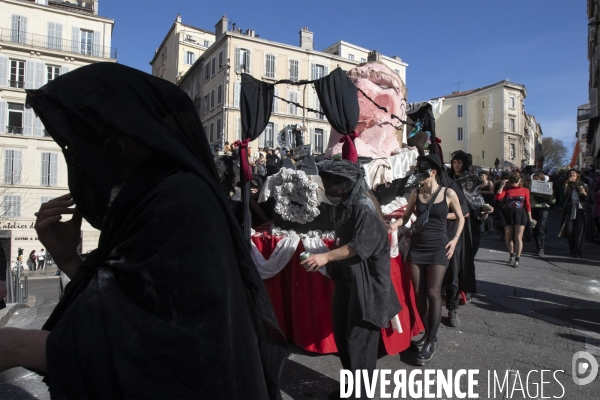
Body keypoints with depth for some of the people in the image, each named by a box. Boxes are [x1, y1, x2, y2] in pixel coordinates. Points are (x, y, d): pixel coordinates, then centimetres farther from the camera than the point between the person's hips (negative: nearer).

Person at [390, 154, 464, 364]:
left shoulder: (448, 193, -4)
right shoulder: (416, 193, 3)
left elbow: (460, 217, 7)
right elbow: (406, 215, 9)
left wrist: (455, 239, -3)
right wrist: (397, 223, -12)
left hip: (438, 247, -3)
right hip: (417, 246, 3)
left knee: (433, 293, -5)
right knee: (419, 293, 6)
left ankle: (431, 341, 7)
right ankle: (428, 333, 24)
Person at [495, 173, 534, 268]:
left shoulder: (525, 190, 6)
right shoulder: (507, 190, 6)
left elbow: (527, 205, 6)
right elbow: (498, 198, -10)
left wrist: (530, 217, 4)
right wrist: (502, 186, -8)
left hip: (520, 214, -2)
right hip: (509, 214, 2)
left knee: (518, 238, -4)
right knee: (508, 238, 9)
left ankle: (517, 259, 4)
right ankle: (512, 255, 33)